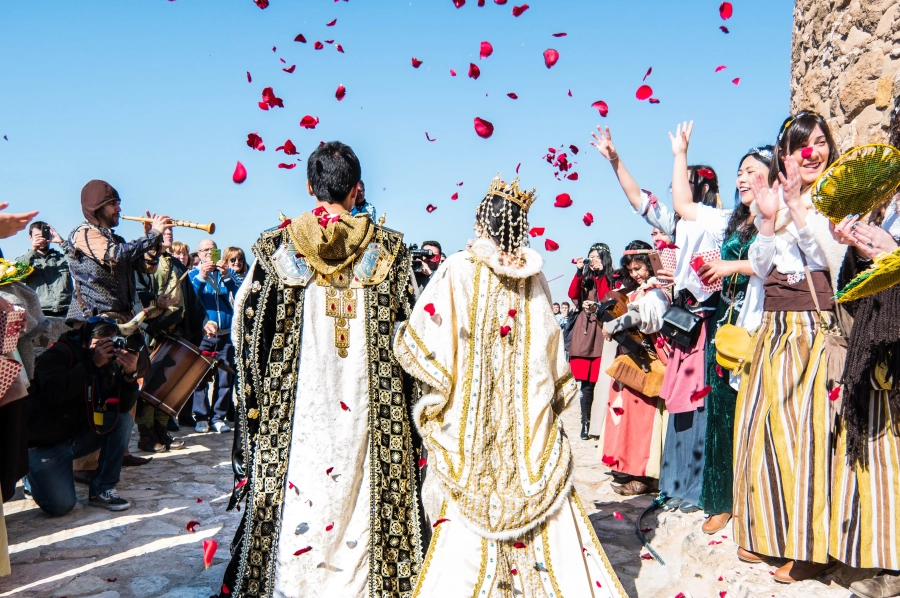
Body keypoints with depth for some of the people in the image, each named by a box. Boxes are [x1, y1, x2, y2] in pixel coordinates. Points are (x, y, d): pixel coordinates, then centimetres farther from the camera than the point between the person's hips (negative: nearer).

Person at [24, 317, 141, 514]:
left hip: (78, 435, 6)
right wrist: (93, 363, -39)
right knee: (61, 505, -17)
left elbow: (123, 407, -10)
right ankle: (30, 472, 17)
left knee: (124, 420, -15)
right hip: (44, 444, -6)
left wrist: (130, 374, -26)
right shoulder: (58, 354, -18)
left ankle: (102, 490, -7)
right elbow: (55, 392, -38)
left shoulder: (110, 364, -2)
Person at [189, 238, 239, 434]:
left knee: (225, 377, 1)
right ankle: (201, 417, 5)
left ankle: (219, 416, 9)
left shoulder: (227, 272, 13)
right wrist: (201, 276, -17)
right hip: (202, 335, -1)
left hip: (226, 334, 2)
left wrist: (226, 275, -15)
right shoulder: (194, 274, 10)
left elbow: (238, 294, -1)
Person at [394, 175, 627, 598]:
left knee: (467, 514, 3)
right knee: (542, 500, 12)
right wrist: (551, 396, 20)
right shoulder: (533, 277, 1)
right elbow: (551, 347, 8)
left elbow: (418, 341, -12)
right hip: (529, 419, 4)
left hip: (472, 418, -3)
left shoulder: (459, 271, -11)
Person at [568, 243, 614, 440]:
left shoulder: (610, 279, 6)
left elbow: (607, 300, -9)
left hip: (600, 330, -3)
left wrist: (600, 274, -8)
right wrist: (579, 272, -4)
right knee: (586, 382, 0)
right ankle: (585, 424, 3)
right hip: (583, 330, 3)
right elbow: (573, 294, 2)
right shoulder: (584, 278, 17)